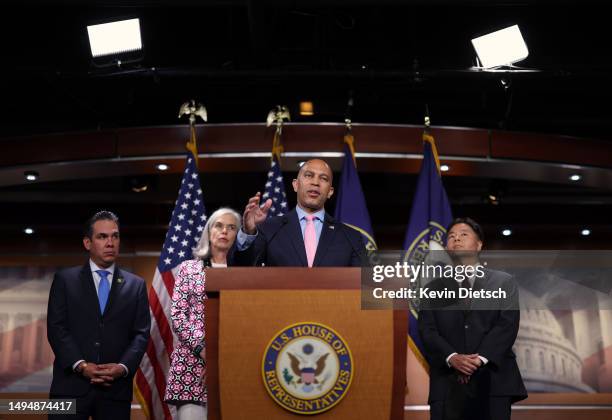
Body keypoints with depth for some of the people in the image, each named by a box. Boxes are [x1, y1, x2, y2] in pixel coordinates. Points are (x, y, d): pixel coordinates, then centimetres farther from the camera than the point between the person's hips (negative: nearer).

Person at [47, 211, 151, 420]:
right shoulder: (65, 279, 8)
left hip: (115, 389, 1)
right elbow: (56, 328, 0)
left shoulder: (136, 285, 12)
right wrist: (80, 365, -12)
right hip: (71, 385, -1)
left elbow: (141, 333, 6)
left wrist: (123, 367, -10)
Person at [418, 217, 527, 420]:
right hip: (447, 383, 1)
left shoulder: (503, 282, 14)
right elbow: (427, 330, 6)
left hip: (492, 380, -1)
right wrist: (452, 357, -13)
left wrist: (481, 358, -14)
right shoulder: (435, 288, 18)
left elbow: (508, 324, 0)